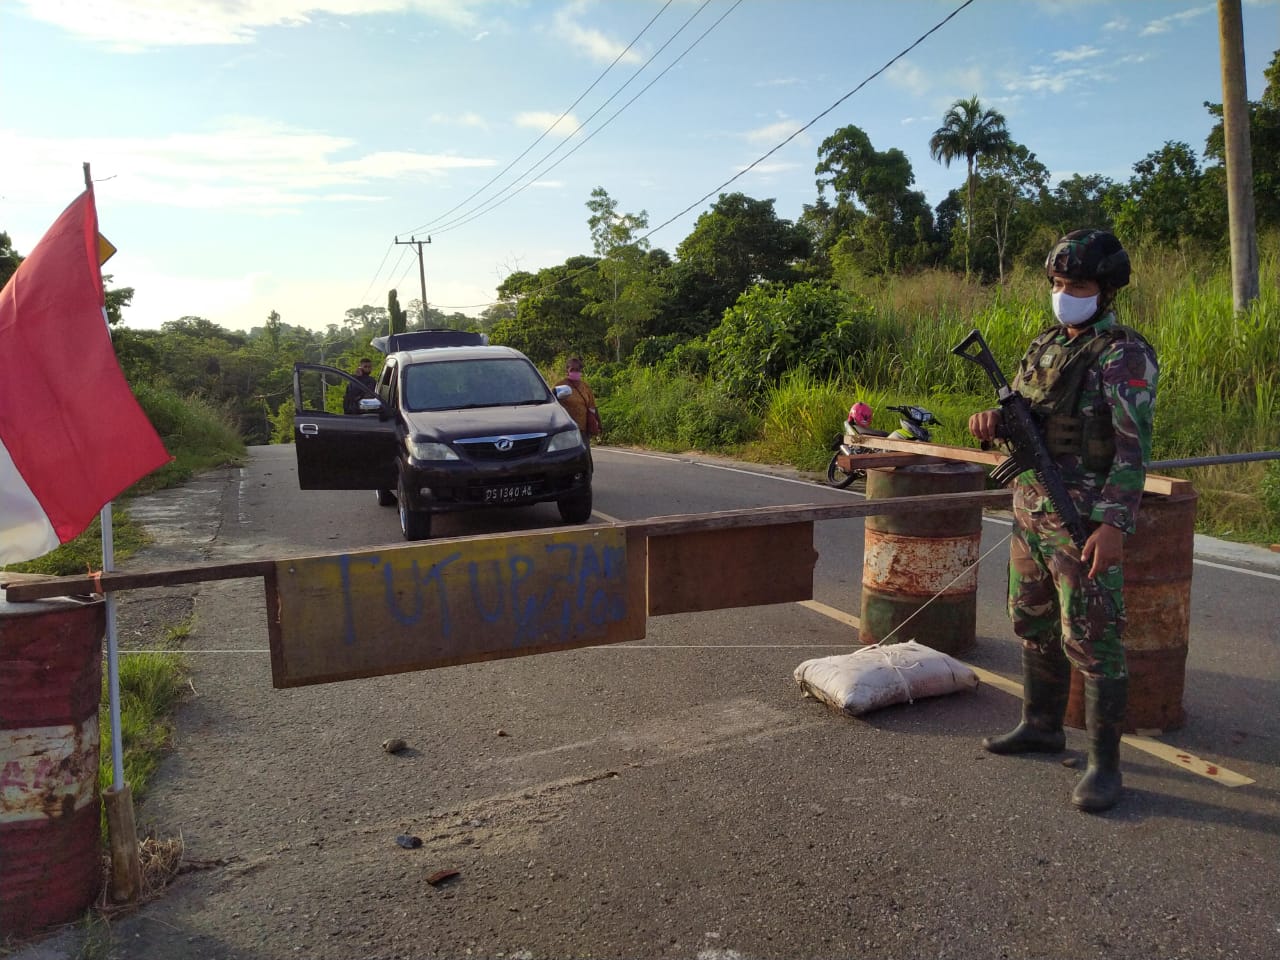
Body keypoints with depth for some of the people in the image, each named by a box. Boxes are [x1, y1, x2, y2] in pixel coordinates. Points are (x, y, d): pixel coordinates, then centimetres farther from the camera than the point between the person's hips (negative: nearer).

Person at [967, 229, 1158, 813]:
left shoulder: (1124, 355, -12)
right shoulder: (1045, 346, 12)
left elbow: (1134, 445, -19)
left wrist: (1117, 524, -29)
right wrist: (992, 421, -7)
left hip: (1084, 522, -8)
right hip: (1030, 512, 8)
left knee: (1092, 642, -3)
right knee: (1035, 627, 18)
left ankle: (1105, 764, 8)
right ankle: (1042, 727, 34)